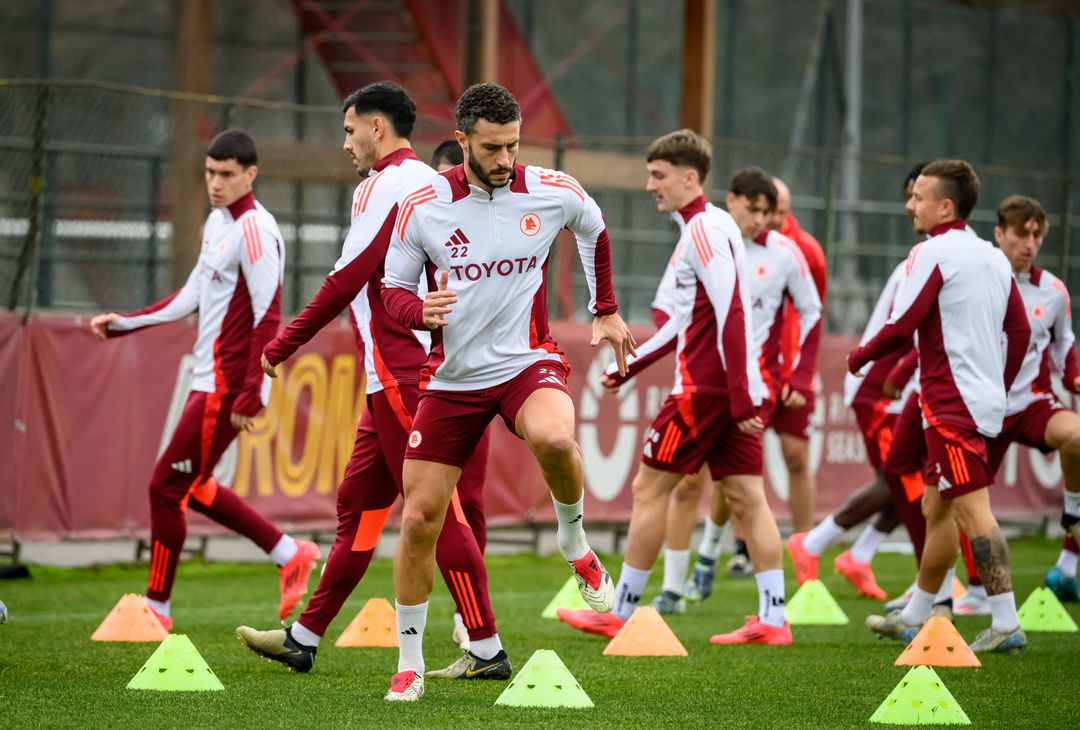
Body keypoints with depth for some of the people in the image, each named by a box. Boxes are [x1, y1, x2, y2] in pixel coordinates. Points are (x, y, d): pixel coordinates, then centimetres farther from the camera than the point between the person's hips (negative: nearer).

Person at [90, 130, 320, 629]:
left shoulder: (255, 231, -17)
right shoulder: (217, 222, 13)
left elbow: (268, 318, -20)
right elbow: (193, 298, 23)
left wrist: (249, 396, -23)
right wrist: (125, 324, 20)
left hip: (226, 388, -10)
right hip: (210, 381, 10)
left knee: (167, 486, -4)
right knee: (192, 487, 18)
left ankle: (155, 607, 7)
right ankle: (288, 555, 24)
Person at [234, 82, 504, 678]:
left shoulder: (387, 185, -10)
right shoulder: (426, 183, 19)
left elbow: (346, 280, -13)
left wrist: (281, 347, -5)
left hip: (403, 377, -10)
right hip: (402, 378, 10)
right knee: (356, 503, 12)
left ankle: (486, 648, -8)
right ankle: (304, 638, 18)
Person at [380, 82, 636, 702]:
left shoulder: (552, 192, -6)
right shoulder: (422, 208, -8)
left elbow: (594, 230, 17)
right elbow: (393, 290, 1)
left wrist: (606, 311, 22)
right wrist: (422, 310, -22)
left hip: (528, 362, -1)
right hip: (452, 377, 1)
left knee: (553, 438, -37)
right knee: (419, 520, -2)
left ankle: (575, 543, -6)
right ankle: (410, 664, 15)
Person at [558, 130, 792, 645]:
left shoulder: (703, 229, -12)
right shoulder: (710, 227, 19)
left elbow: (731, 313, -21)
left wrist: (739, 398, -25)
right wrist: (634, 365, 27)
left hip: (706, 387, -9)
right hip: (736, 390, 9)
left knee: (649, 487, -1)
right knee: (745, 498, 4)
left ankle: (619, 615, 4)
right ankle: (772, 620, 0)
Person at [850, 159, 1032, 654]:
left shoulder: (934, 253, -11)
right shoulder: (993, 258, 13)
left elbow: (901, 326, -16)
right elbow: (1020, 331, 16)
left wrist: (859, 358, 1)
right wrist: (1000, 388, 25)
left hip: (952, 404, -9)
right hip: (986, 401, 9)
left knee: (972, 510, -10)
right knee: (936, 507, 17)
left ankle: (1006, 623, -15)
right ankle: (914, 618, 26)